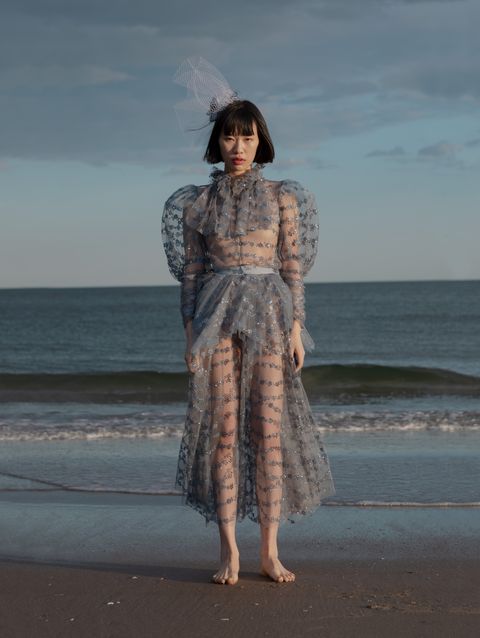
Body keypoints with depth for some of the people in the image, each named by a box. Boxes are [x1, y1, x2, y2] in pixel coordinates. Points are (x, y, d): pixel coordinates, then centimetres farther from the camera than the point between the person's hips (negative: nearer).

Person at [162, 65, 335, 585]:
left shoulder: (282, 196, 6)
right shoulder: (197, 202, 8)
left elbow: (293, 267, 4)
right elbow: (190, 272, 8)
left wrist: (296, 328, -4)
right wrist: (191, 336, 1)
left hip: (269, 314, 0)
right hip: (217, 316, 0)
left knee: (269, 428, -2)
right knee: (223, 427, -3)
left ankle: (269, 552, 5)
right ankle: (228, 550, 4)